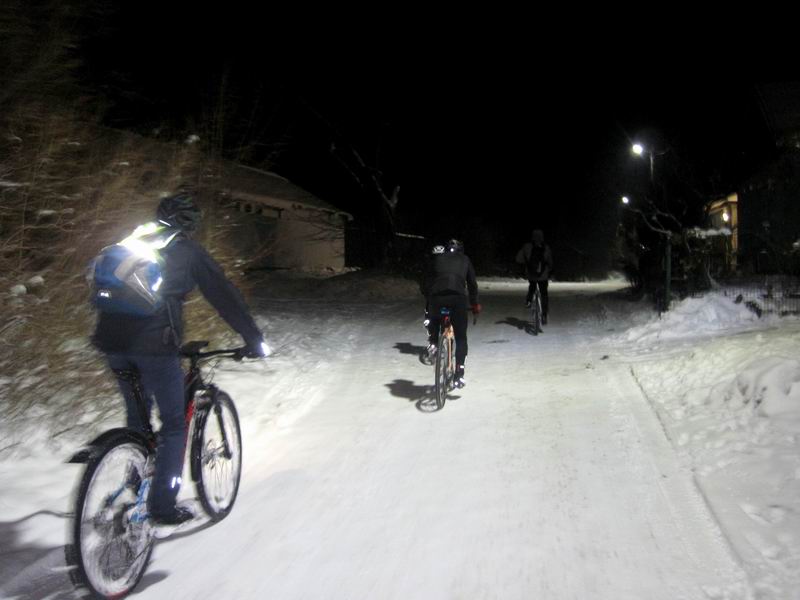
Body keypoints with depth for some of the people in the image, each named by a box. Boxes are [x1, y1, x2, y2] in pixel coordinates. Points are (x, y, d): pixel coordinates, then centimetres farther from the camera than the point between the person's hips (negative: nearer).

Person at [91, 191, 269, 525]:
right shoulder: (187, 251, 6)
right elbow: (224, 296, 5)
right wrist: (254, 340, 11)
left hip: (113, 342, 6)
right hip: (155, 344, -6)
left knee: (137, 415, 25)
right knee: (174, 423, 9)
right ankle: (163, 506, 11)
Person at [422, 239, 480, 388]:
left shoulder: (437, 259, 26)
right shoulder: (465, 260, 27)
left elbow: (427, 282, 23)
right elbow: (472, 284, 28)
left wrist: (428, 301, 35)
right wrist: (474, 304, 39)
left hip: (436, 297, 1)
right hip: (458, 298, 0)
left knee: (431, 319, 35)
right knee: (461, 338, 10)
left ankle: (432, 344, 15)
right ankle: (459, 374, 2)